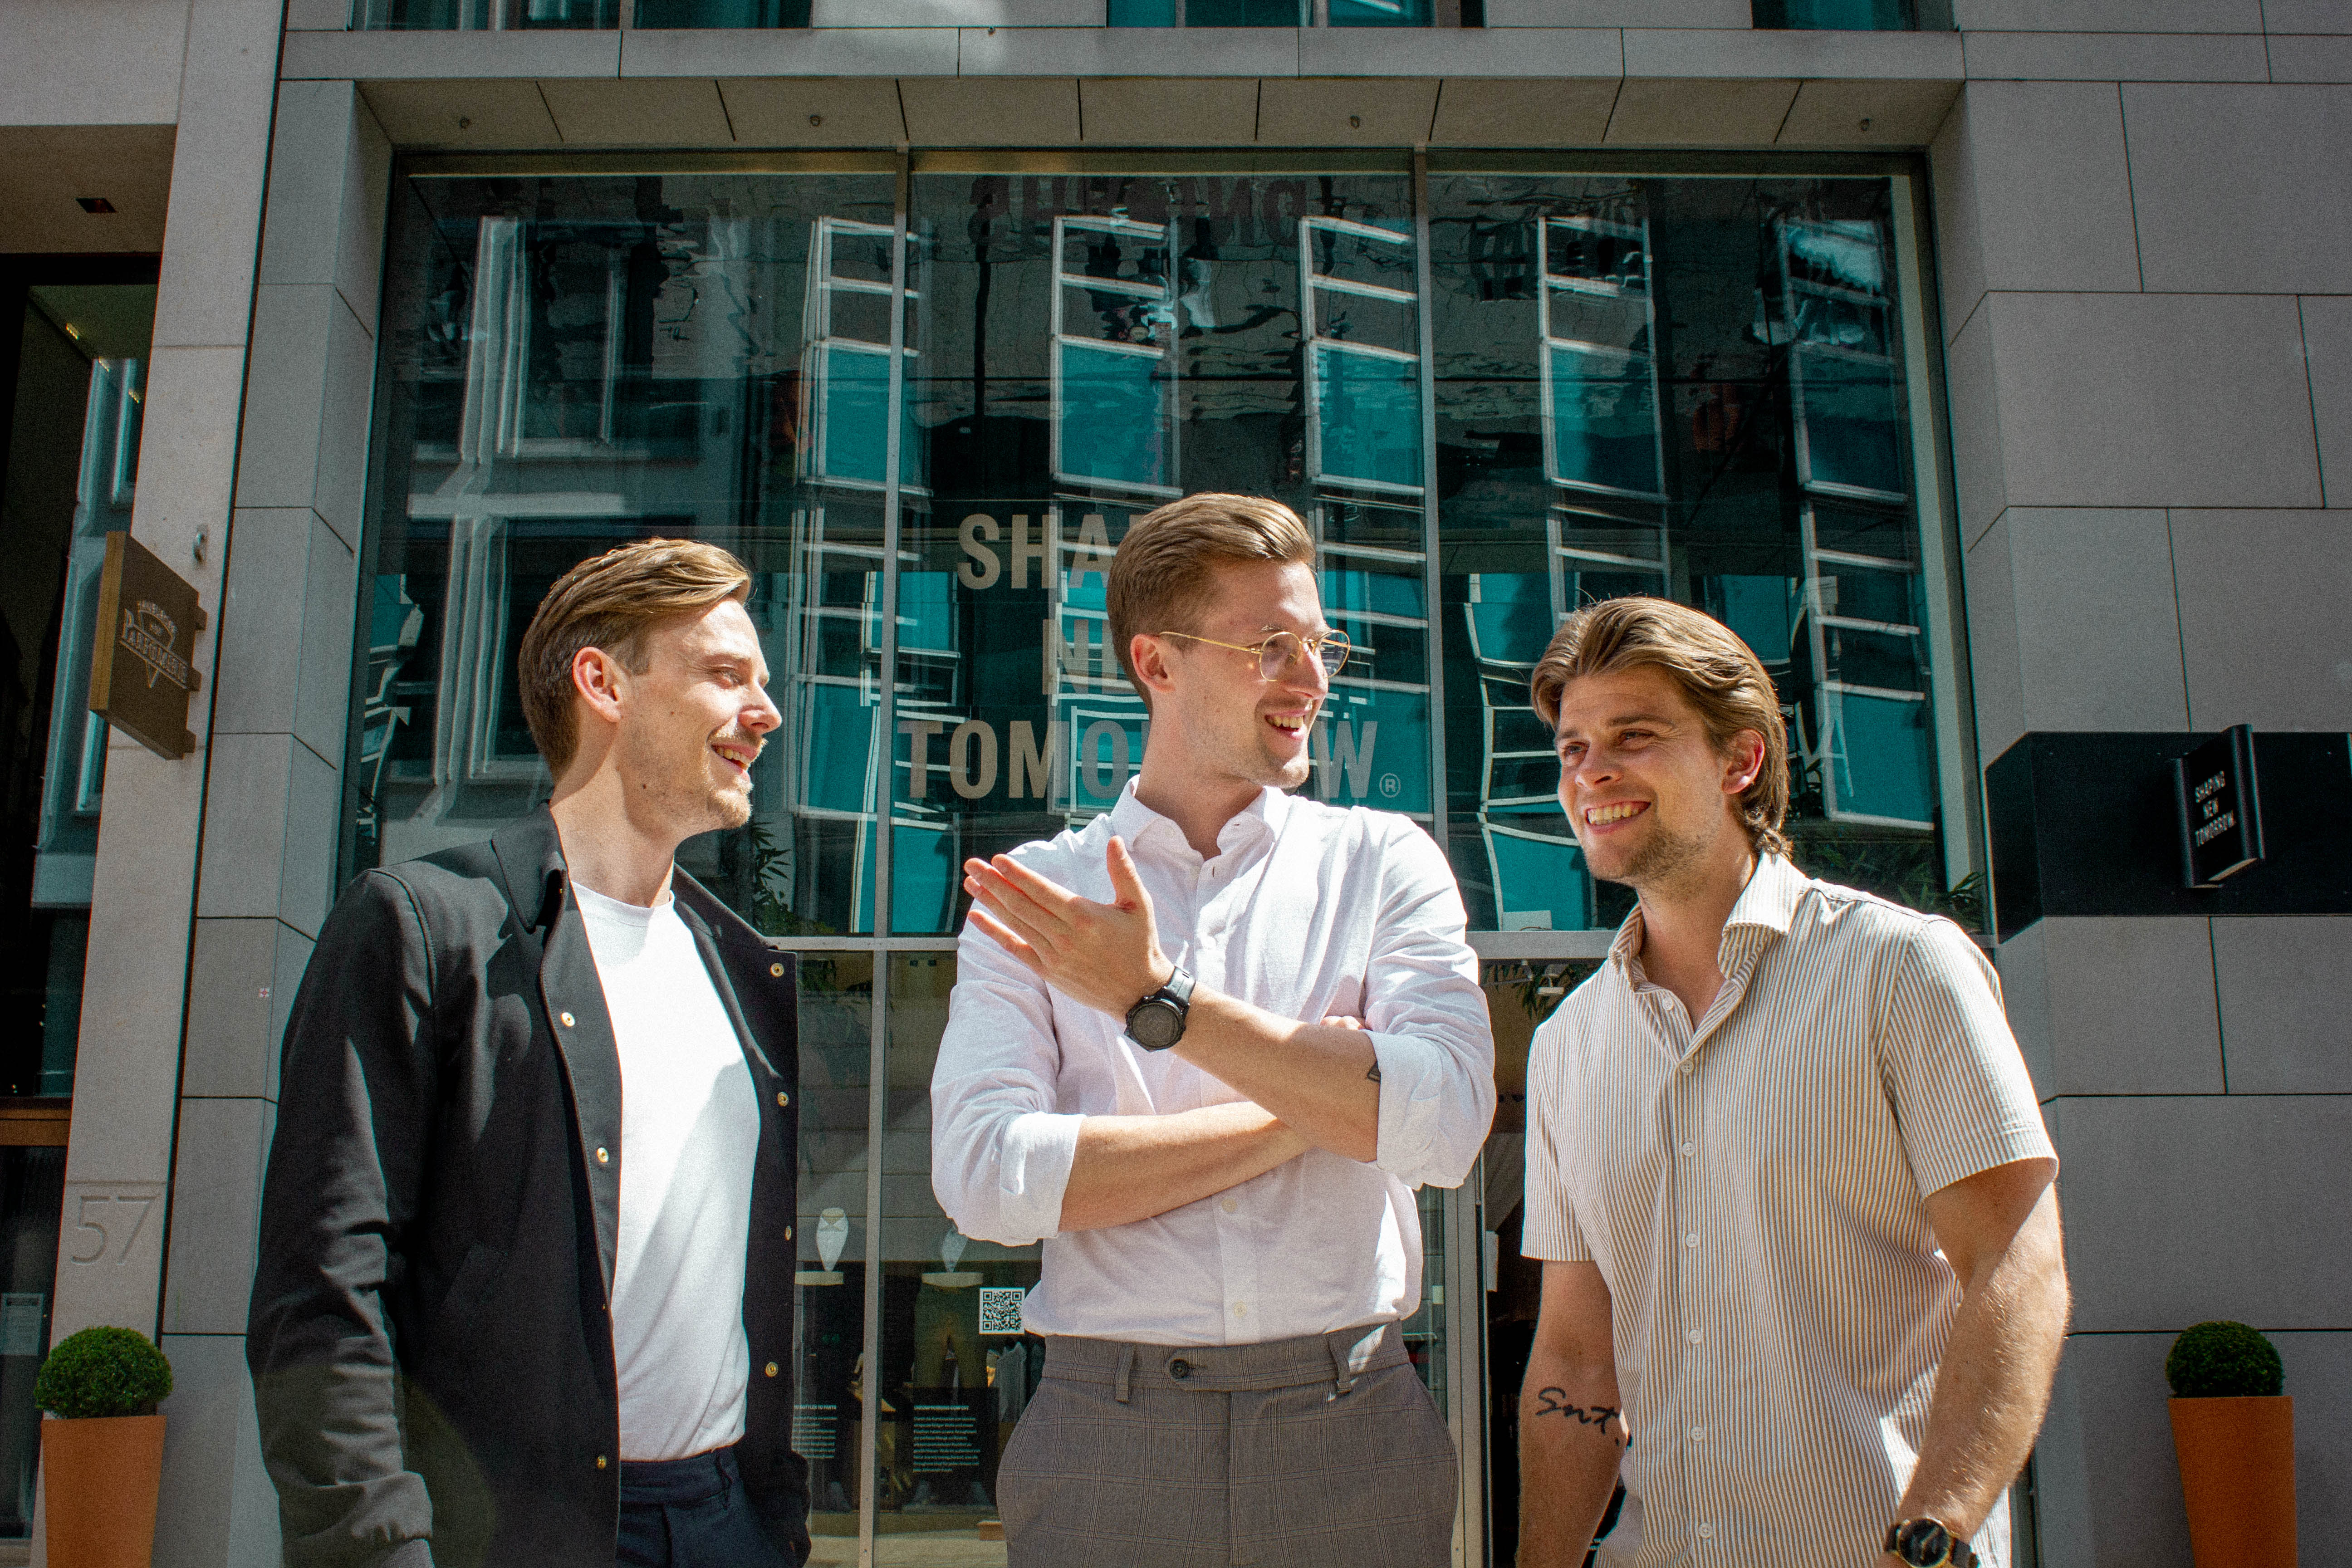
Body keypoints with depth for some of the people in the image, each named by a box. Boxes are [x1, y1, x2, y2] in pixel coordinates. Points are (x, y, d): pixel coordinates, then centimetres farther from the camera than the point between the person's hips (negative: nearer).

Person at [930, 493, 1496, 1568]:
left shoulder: (1381, 862, 2)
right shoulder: (1032, 897, 0)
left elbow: (1447, 1123, -13)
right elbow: (986, 1178, -12)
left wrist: (1159, 1004, -16)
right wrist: (1313, 1107, -11)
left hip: (1356, 1438, 1)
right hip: (1107, 1440, 0)